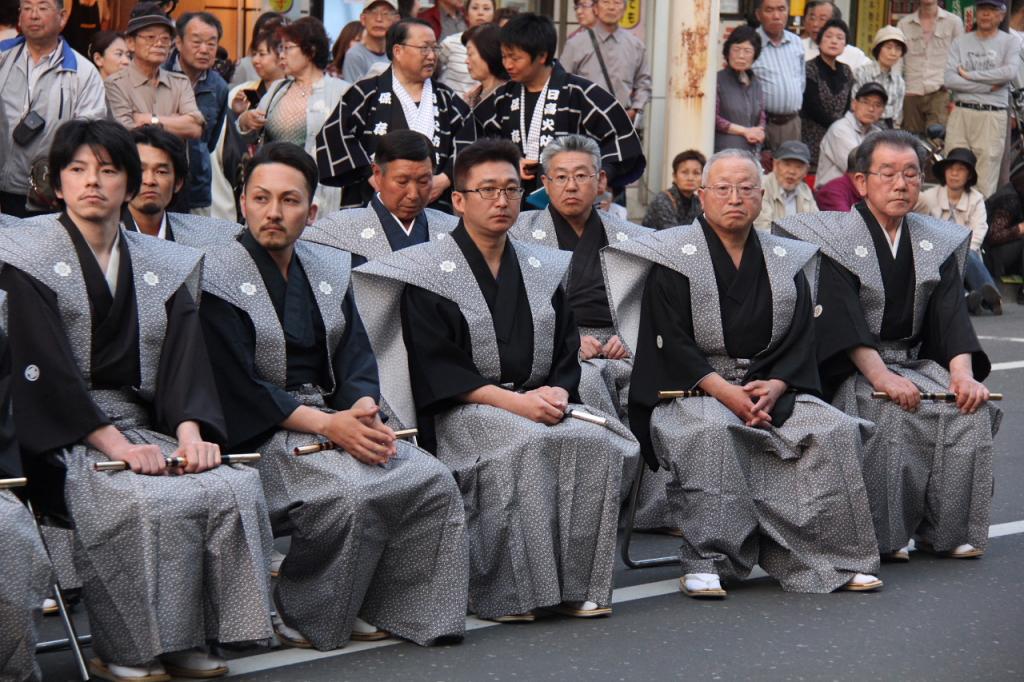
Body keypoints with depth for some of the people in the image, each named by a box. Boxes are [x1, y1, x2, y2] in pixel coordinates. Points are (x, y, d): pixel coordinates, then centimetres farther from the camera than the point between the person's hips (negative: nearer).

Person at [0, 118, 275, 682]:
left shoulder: (165, 265, 16)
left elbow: (185, 359, 5)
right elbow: (46, 368, -9)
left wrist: (191, 431, -14)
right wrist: (115, 442, -18)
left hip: (146, 428, 5)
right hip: (62, 441, -5)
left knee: (236, 486, -23)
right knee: (154, 503, -33)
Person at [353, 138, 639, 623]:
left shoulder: (543, 268, 17)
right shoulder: (429, 273, 1)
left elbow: (567, 351, 14)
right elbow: (434, 368, -8)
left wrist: (556, 393, -9)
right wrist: (512, 401, -18)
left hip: (540, 403, 5)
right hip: (462, 411, -5)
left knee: (596, 441, -25)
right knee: (528, 445, -35)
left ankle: (575, 584, -20)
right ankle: (506, 591, -27)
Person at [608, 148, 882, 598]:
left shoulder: (786, 261, 14)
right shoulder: (672, 259, 2)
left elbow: (801, 340, 8)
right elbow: (672, 343, -7)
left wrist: (774, 387, -12)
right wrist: (726, 391, -19)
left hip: (773, 388, 4)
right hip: (691, 390, -4)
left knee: (832, 431, -21)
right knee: (711, 431, -37)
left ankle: (831, 559, -15)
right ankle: (705, 562, -31)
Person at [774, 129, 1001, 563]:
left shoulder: (938, 243, 12)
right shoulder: (833, 239, -3)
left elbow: (951, 315, 1)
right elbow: (842, 320, -14)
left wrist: (963, 373, -18)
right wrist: (880, 375, -29)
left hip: (917, 363, 4)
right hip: (851, 370, -4)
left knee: (971, 410, -22)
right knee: (891, 414, -33)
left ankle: (944, 531, -13)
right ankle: (884, 534, -21)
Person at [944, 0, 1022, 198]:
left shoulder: (1010, 42, 6)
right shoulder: (961, 42, 10)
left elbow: (1010, 72, -14)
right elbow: (949, 80, -3)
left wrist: (969, 75, -8)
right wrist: (988, 86, -9)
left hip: (992, 116, -2)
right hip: (961, 113, 2)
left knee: (985, 185, -4)